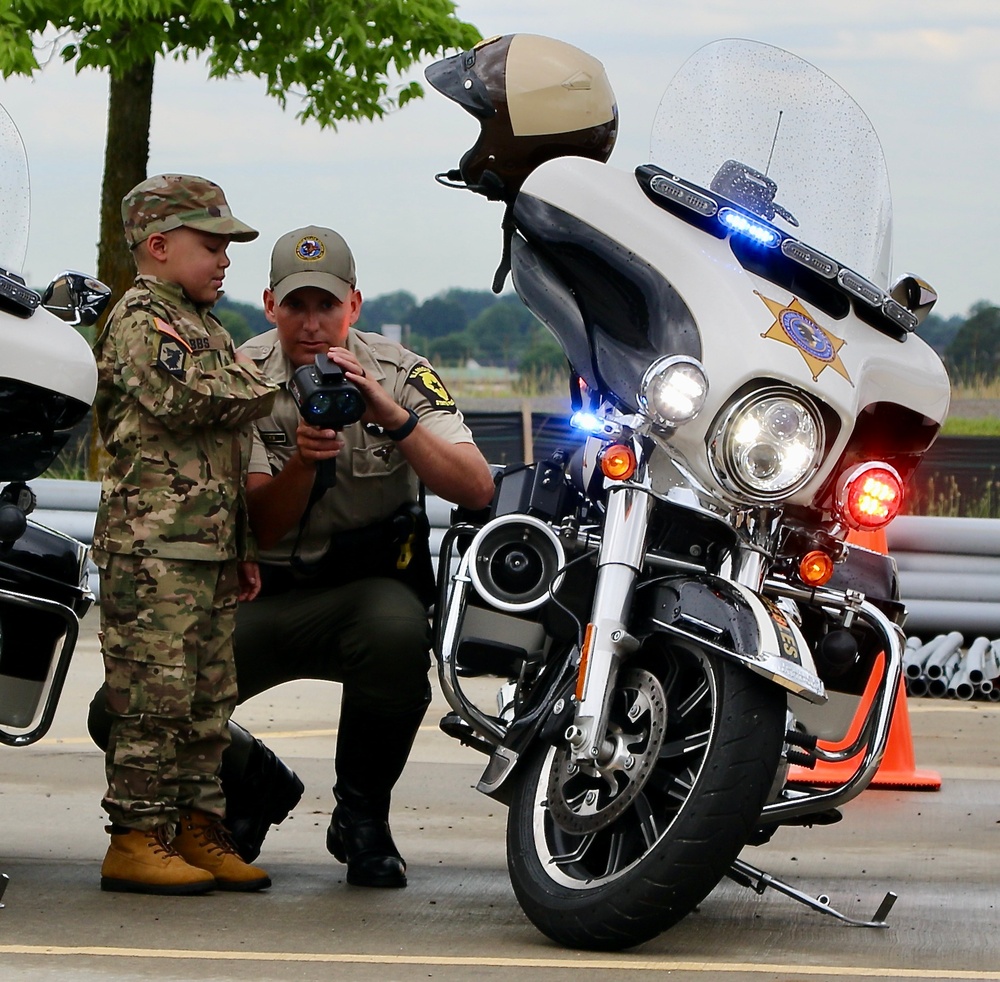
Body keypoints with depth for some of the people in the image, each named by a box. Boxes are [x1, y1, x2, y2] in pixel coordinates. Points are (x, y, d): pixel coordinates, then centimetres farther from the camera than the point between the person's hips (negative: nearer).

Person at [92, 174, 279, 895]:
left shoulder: (206, 329, 24)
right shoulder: (142, 321, -6)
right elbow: (182, 399, -23)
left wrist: (241, 551, 24)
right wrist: (259, 386, -6)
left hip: (209, 548, 10)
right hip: (154, 545, -10)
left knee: (210, 696, 9)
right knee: (155, 694, -10)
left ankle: (197, 829, 14)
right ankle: (137, 838, -8)